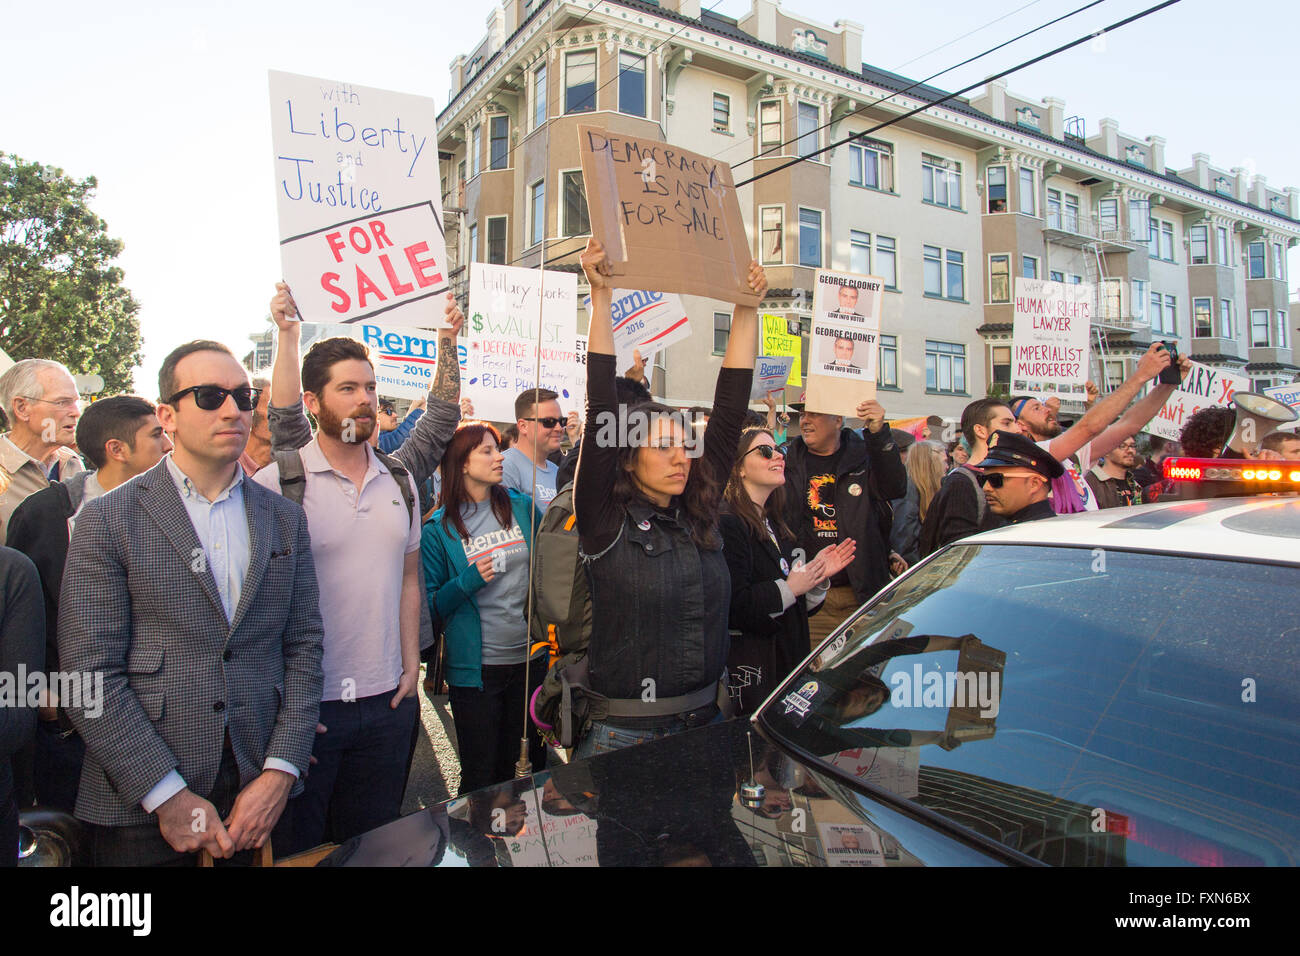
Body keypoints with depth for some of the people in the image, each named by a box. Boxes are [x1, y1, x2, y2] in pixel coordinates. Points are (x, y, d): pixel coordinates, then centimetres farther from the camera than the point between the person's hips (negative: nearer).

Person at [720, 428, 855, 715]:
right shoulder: (727, 522, -16)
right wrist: (789, 588, -15)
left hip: (788, 662, 9)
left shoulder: (772, 522, 14)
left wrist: (818, 575, 1)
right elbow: (733, 606, -25)